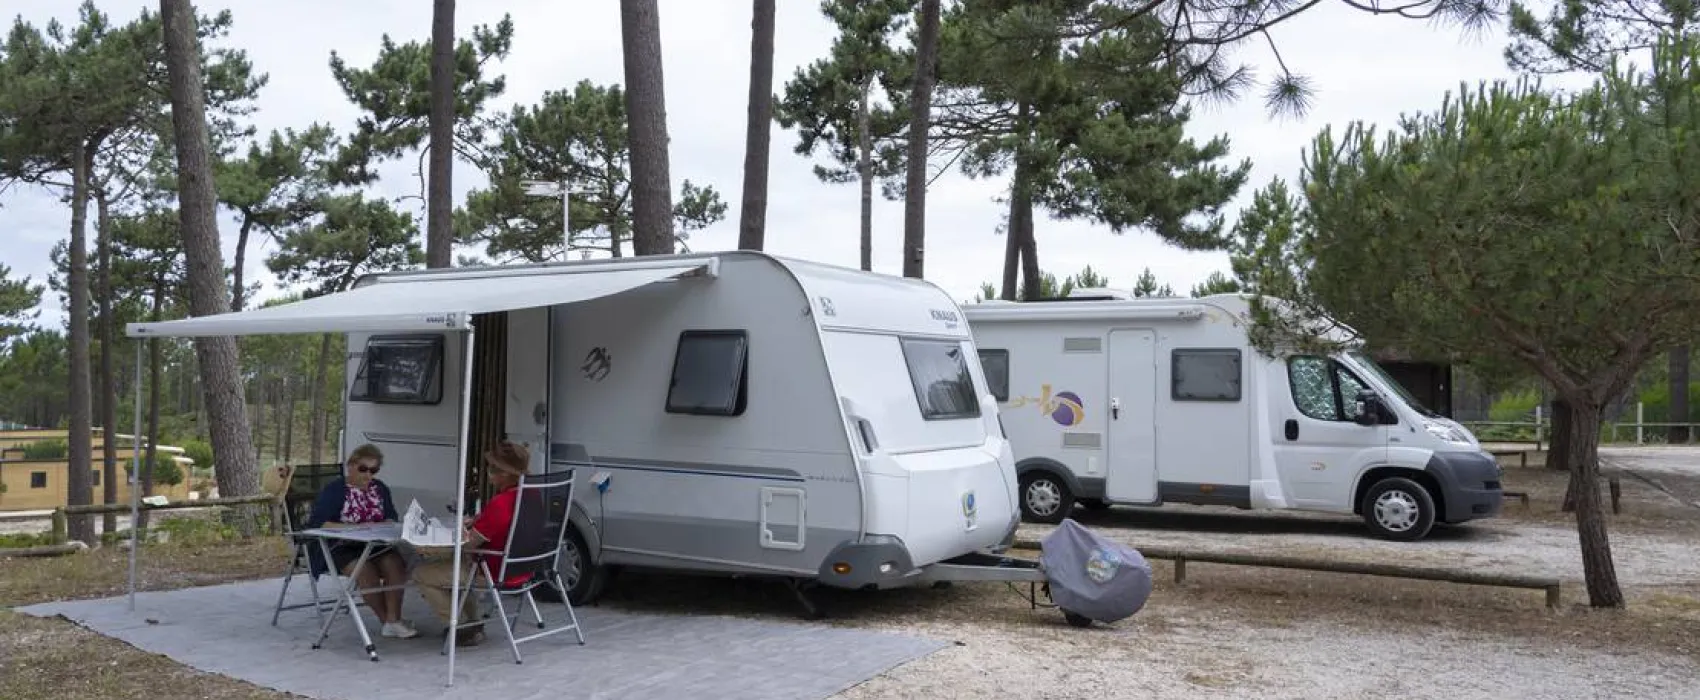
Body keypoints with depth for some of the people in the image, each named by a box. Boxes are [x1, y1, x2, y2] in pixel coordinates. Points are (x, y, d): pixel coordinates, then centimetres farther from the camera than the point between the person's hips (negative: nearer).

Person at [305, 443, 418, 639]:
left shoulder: (380, 489, 14)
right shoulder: (333, 490, -2)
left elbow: (392, 520, 10)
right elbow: (317, 524, -12)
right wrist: (353, 528, -21)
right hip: (340, 548, -4)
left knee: (396, 563, -25)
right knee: (367, 570, -31)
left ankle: (393, 620, -25)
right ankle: (388, 620, -14)